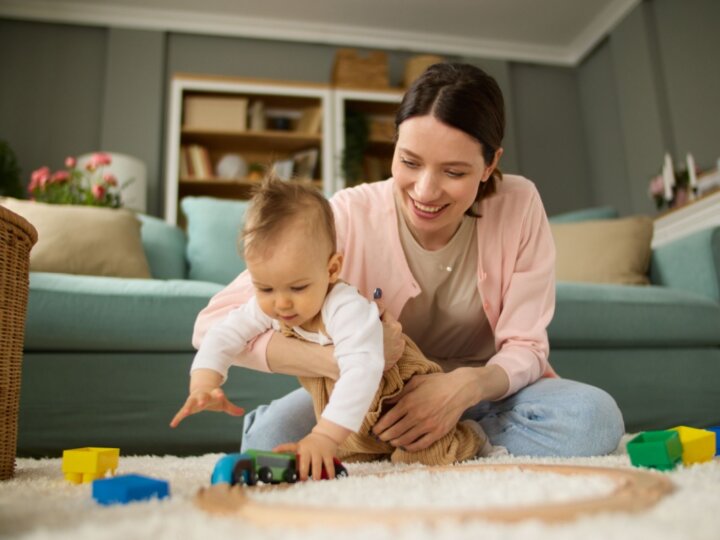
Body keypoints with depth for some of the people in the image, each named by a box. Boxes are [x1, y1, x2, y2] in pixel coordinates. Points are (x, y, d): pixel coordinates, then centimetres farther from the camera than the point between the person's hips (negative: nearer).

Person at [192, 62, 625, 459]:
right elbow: (215, 324, -26)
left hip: (484, 392, 1)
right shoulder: (350, 216, -21)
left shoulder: (520, 205, -16)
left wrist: (468, 386, -34)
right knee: (271, 434, -28)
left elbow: (525, 347, -11)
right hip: (375, 398, 0)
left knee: (594, 417, -27)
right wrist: (339, 360, -42)